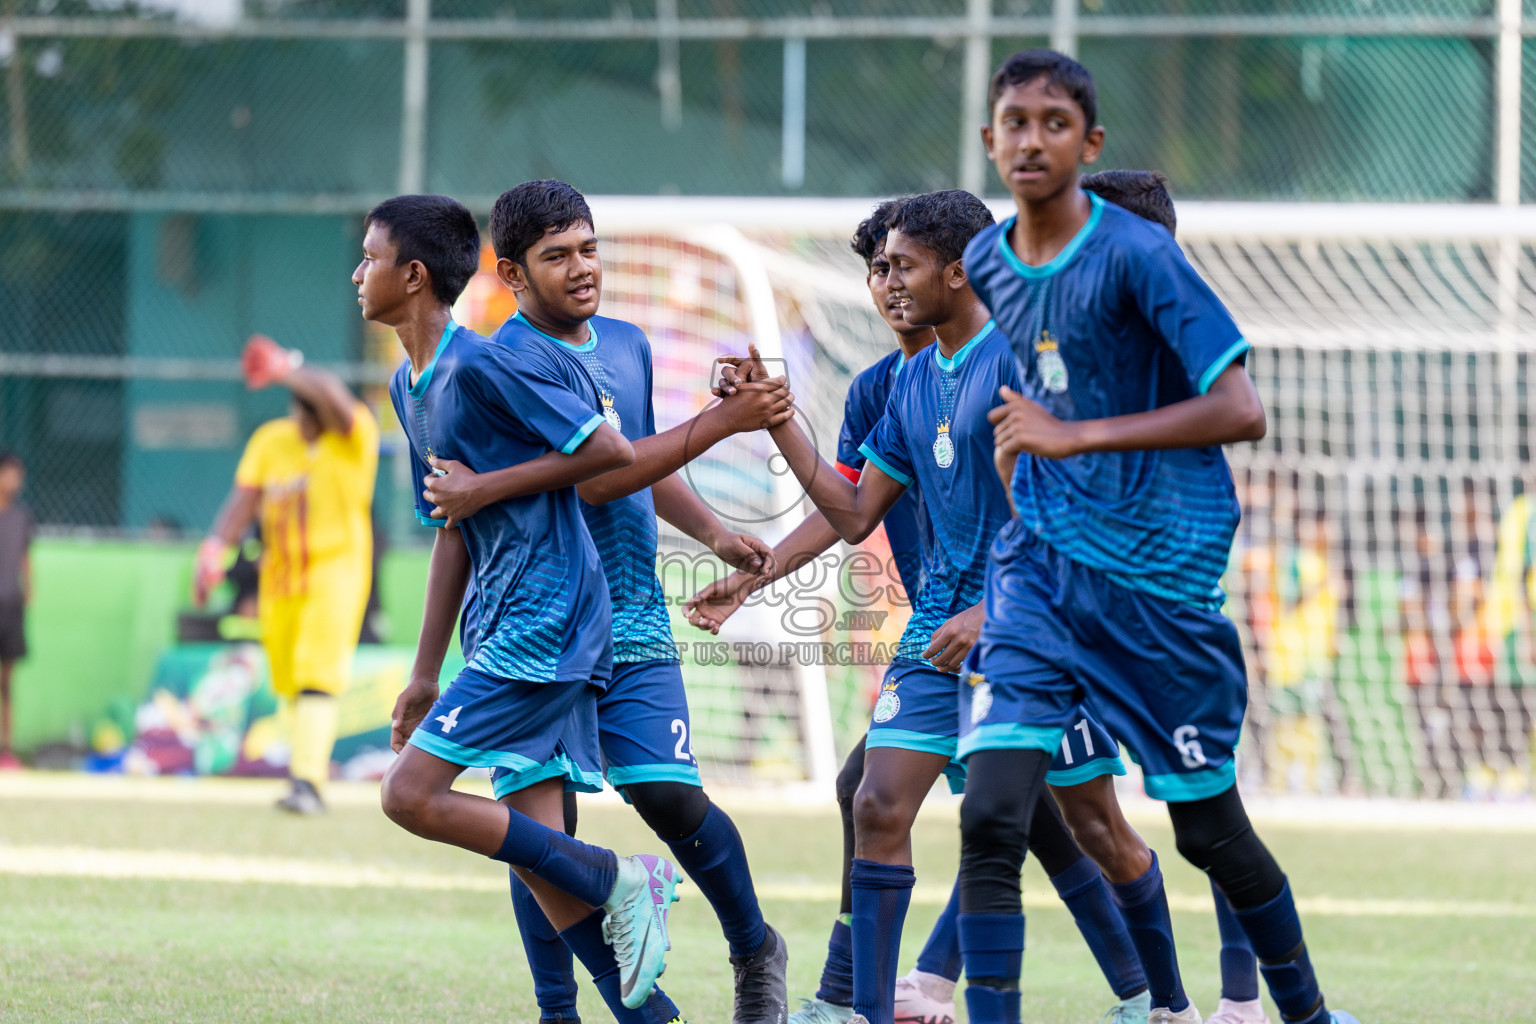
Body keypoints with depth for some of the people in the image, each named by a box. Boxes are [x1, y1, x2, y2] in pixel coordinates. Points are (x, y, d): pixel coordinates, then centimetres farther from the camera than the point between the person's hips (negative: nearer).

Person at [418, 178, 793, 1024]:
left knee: (670, 795, -9)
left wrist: (712, 533, 13)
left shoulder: (627, 345, 13)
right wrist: (721, 422, -23)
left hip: (631, 616, 4)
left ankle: (755, 950, 12)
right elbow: (592, 477, -22)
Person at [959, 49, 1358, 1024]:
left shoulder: (1137, 254, -15)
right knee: (990, 817, -13)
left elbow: (1241, 410, -22)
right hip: (1042, 565, 4)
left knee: (1211, 830, 9)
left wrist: (1075, 436, -24)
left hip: (1161, 578, -4)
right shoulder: (987, 261, 4)